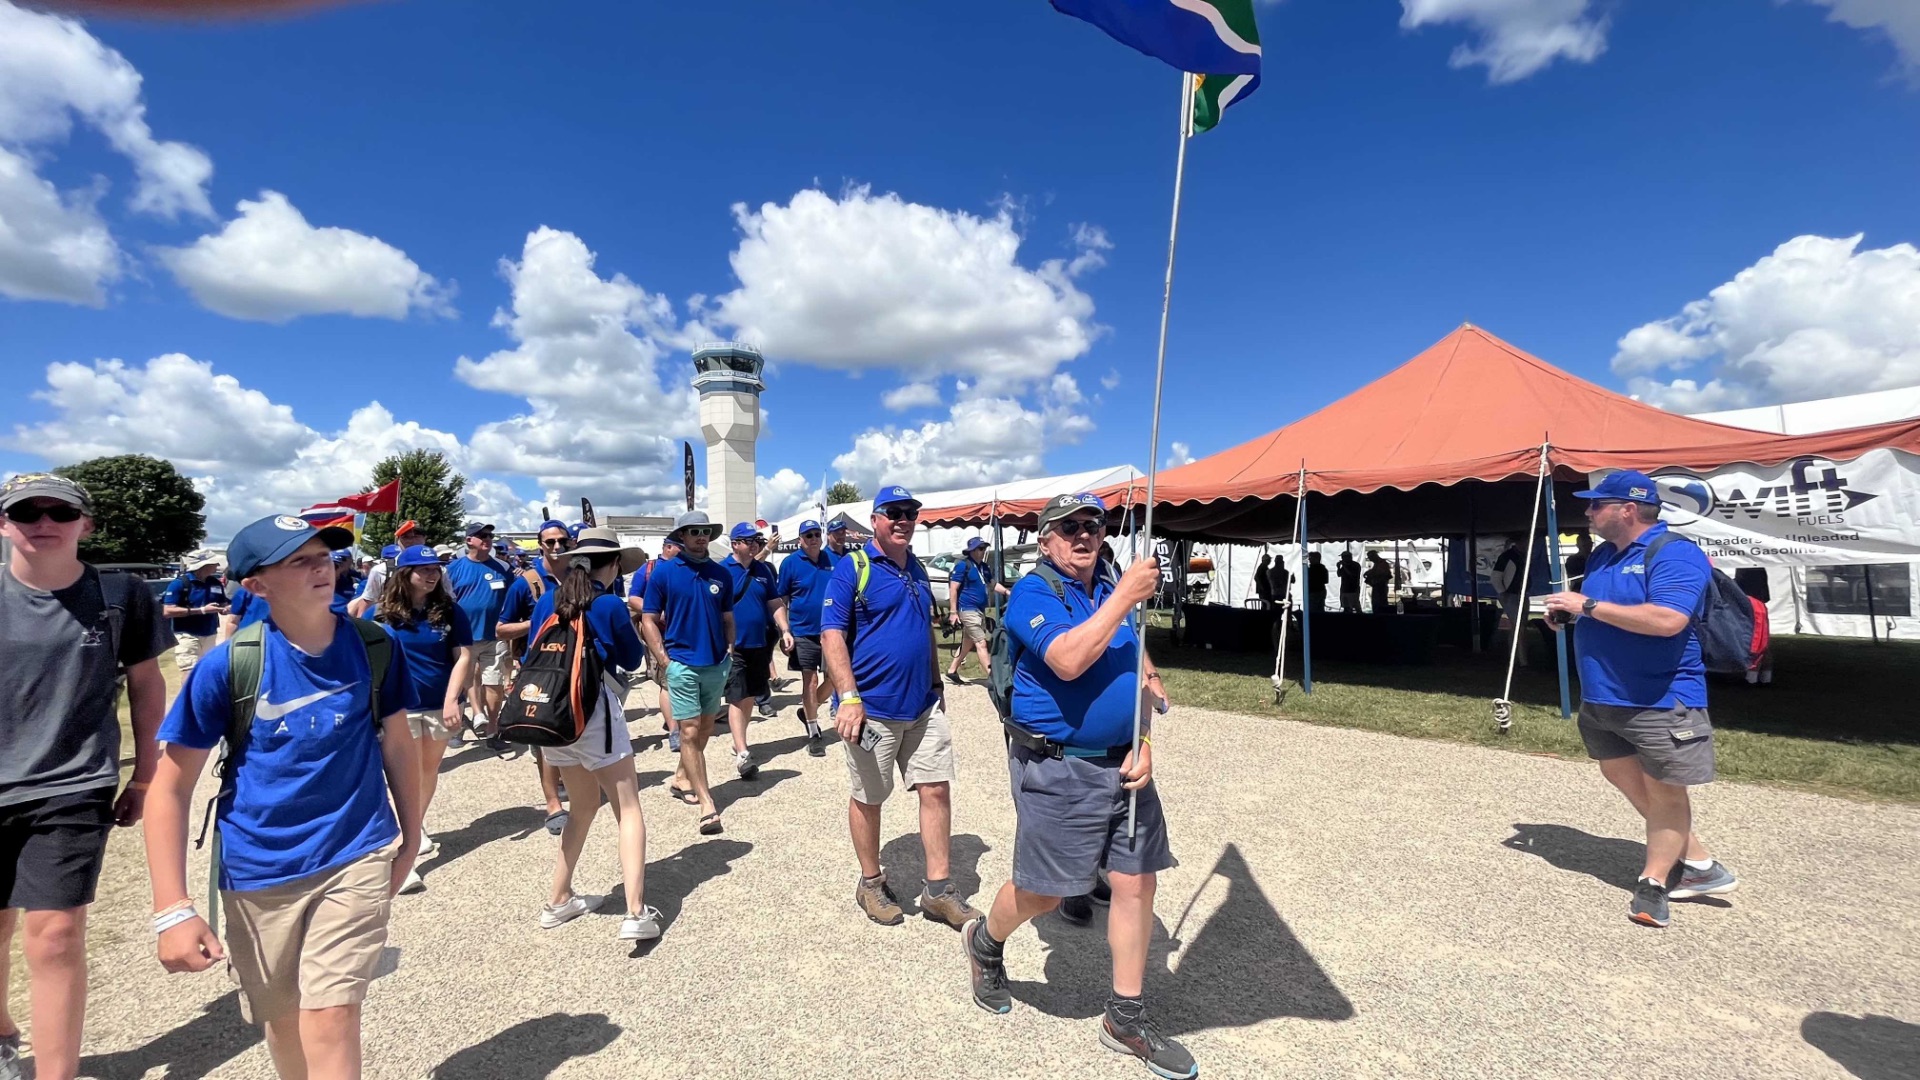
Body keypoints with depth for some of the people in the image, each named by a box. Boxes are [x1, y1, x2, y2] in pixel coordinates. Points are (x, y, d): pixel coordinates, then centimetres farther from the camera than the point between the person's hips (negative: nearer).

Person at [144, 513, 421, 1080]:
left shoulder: (375, 647, -9)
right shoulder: (228, 665, -14)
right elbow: (170, 787, -9)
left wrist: (410, 835, 11)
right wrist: (173, 909, -13)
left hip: (357, 856, 0)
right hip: (259, 869, 1)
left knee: (330, 1019, -8)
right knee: (282, 1017, 19)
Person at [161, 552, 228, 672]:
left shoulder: (216, 583, 7)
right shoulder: (180, 583, -11)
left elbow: (223, 607, 15)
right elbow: (167, 611, -17)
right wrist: (202, 610, -22)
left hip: (210, 636, 6)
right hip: (187, 636, -6)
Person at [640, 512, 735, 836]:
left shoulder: (722, 574, 5)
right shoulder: (663, 572, -4)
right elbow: (649, 620, -2)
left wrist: (729, 651, 2)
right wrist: (664, 660, -9)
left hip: (717, 664, 4)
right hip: (682, 663, -4)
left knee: (705, 728, 15)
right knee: (690, 732, -5)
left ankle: (682, 777, 36)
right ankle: (707, 805, -3)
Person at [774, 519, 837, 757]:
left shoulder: (833, 560, 2)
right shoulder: (790, 563, -6)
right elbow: (779, 600, -4)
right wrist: (785, 630, -12)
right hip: (803, 632, -3)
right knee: (810, 680, 4)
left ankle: (808, 712, 34)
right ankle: (814, 733, 17)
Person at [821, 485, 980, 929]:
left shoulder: (917, 570, 11)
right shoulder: (852, 568, -10)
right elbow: (831, 635, -16)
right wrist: (848, 697, -23)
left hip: (924, 706, 6)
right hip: (872, 709, -6)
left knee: (937, 789, 7)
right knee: (868, 798, 9)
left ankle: (938, 889, 19)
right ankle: (871, 883, 29)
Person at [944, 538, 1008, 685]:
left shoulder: (983, 566, 13)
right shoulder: (963, 565, -11)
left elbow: (993, 584, 22)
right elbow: (953, 589, -14)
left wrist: (1008, 593, 5)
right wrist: (953, 612, -19)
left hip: (980, 610, 9)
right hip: (968, 610, -9)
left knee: (967, 643, 15)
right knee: (981, 643, -11)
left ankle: (951, 672, 26)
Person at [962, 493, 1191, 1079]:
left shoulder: (1113, 591, 9)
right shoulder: (1034, 592, -11)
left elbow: (1141, 673, 13)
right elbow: (1068, 661, -28)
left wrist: (1144, 743, 0)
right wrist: (1125, 597, -26)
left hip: (1122, 765, 6)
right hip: (1058, 771, -6)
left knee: (1137, 882, 8)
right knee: (1042, 892, 6)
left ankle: (1125, 1020, 26)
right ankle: (985, 943, 39)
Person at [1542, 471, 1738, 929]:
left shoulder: (1675, 554, -16)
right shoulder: (1604, 553, 10)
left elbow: (1667, 620, -31)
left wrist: (1588, 605, -25)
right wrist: (1568, 613, 2)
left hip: (1658, 701, -9)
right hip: (1601, 699, 9)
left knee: (1663, 790, 4)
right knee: (1622, 777, 16)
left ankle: (1653, 884, 15)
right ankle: (1699, 864, 31)